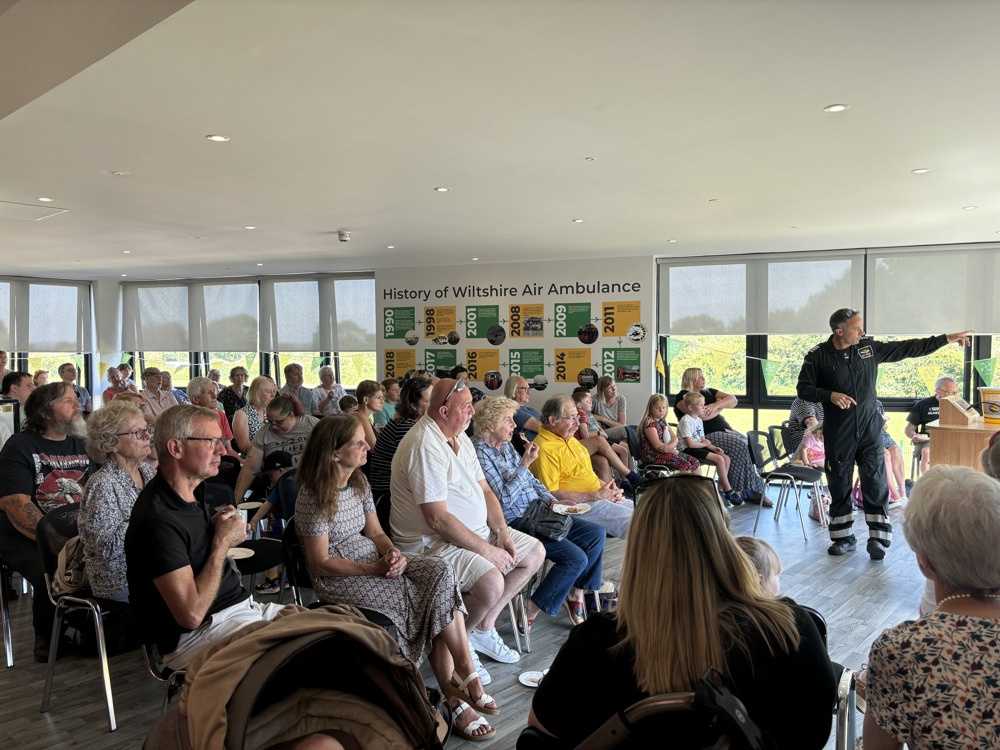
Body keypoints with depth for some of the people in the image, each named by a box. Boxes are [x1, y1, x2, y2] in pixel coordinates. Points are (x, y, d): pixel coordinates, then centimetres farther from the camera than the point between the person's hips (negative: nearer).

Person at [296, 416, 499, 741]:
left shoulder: (359, 481, 7)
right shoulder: (314, 496, -15)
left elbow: (375, 532, 10)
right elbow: (321, 563, -15)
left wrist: (393, 553, -12)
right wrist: (375, 569, -21)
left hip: (374, 559, 7)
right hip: (338, 578, -7)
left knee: (440, 572, -19)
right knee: (436, 597, -22)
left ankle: (455, 691, -16)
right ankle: (464, 677, -4)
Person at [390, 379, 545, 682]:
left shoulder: (459, 436, 8)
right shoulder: (424, 446, -24)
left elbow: (484, 489, 12)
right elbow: (438, 519, -27)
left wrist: (502, 532, -3)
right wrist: (486, 550, -21)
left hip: (477, 531, 10)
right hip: (432, 542, -10)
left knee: (535, 553, 10)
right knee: (492, 583, -31)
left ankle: (483, 627, 14)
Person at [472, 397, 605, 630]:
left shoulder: (507, 446, 13)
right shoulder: (479, 454, -16)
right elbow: (504, 498, -21)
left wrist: (551, 500, 3)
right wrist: (525, 463, -19)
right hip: (514, 522, -9)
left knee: (596, 534, 3)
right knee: (576, 558, -19)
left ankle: (576, 592, 14)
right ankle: (530, 613, -7)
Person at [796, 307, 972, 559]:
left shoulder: (869, 348, 3)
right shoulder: (818, 355, -6)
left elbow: (908, 348, 8)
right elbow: (803, 388, -4)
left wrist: (946, 339, 6)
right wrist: (830, 395, -20)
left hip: (869, 428, 2)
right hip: (838, 433, -2)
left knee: (876, 484, 0)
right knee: (839, 486, 5)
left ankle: (878, 538, 8)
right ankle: (844, 538, 18)